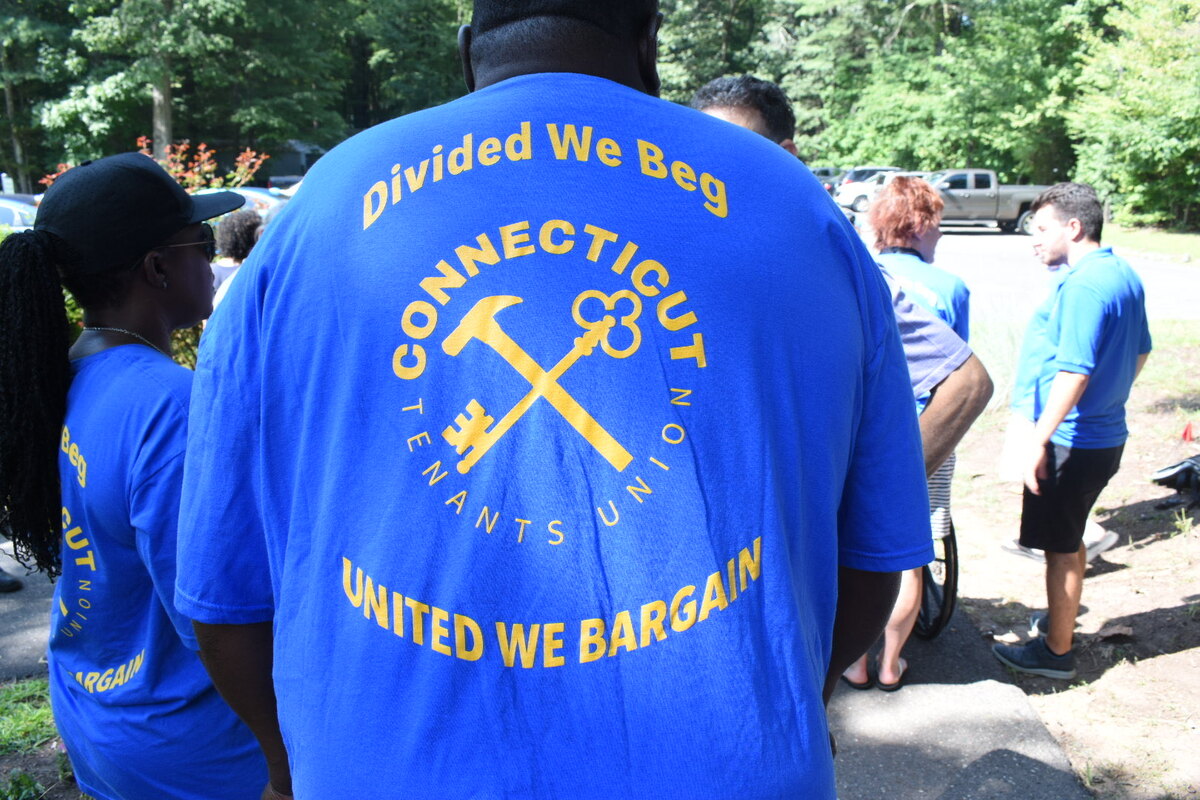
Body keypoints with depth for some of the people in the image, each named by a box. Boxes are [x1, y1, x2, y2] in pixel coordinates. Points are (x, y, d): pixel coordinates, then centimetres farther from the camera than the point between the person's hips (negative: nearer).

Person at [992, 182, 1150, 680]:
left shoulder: (1083, 285, -22)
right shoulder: (1125, 275, 9)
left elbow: (1074, 373, -28)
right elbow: (1140, 352, 19)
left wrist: (1038, 440, -26)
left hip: (1072, 441, -9)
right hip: (1106, 433, 9)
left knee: (1061, 546, 3)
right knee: (1068, 539, 23)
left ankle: (1057, 652, 15)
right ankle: (1061, 618, 39)